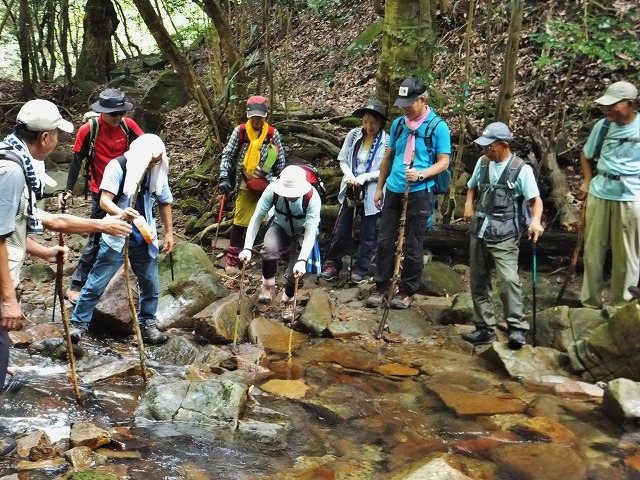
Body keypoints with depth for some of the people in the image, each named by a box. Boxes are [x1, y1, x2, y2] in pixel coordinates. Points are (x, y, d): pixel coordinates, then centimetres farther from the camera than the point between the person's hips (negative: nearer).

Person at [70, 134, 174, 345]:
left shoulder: (158, 172, 1)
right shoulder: (118, 166, -14)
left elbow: (164, 203, 14)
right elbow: (104, 201, -22)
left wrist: (169, 233, 11)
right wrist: (121, 213, -43)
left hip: (144, 240, 4)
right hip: (116, 238, -4)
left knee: (151, 285, 9)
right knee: (96, 284, 0)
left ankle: (147, 324, 26)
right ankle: (79, 323, 12)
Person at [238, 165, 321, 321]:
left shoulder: (312, 197, -34)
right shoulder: (272, 190, -30)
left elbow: (311, 232, -36)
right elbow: (257, 217, -26)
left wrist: (302, 260, -48)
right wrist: (247, 248, -34)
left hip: (302, 233, -1)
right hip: (280, 227, 1)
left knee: (296, 271, -14)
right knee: (269, 248, -32)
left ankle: (287, 300, 20)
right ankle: (268, 286, -6)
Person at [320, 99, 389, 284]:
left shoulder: (387, 142, -14)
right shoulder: (354, 135, -4)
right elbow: (343, 160, 3)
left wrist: (365, 177, -23)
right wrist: (349, 175, -16)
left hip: (372, 194, -3)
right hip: (350, 190, 3)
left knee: (368, 234, 10)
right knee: (341, 229, 12)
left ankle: (361, 269, 24)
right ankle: (332, 263, 27)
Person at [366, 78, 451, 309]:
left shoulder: (438, 126, -6)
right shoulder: (398, 124, 9)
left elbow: (444, 162, -7)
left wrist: (421, 174, -24)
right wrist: (379, 187, 16)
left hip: (419, 193, -5)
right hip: (393, 191, 5)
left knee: (412, 246, 4)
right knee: (384, 241, 7)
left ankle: (408, 291, 16)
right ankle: (381, 286, 19)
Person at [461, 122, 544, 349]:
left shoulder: (521, 169, -10)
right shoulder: (482, 162, 9)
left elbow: (535, 198, -11)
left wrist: (536, 220, -30)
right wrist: (469, 203, 4)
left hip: (504, 234, -7)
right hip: (479, 229, 7)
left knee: (508, 279, -20)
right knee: (478, 280, 10)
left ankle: (518, 328, -13)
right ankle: (485, 329, 21)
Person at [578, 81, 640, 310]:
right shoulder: (602, 126, 0)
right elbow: (586, 155, 17)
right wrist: (588, 181, 6)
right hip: (599, 194, 3)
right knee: (593, 250, 11)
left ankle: (620, 305, 20)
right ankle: (590, 302, 25)